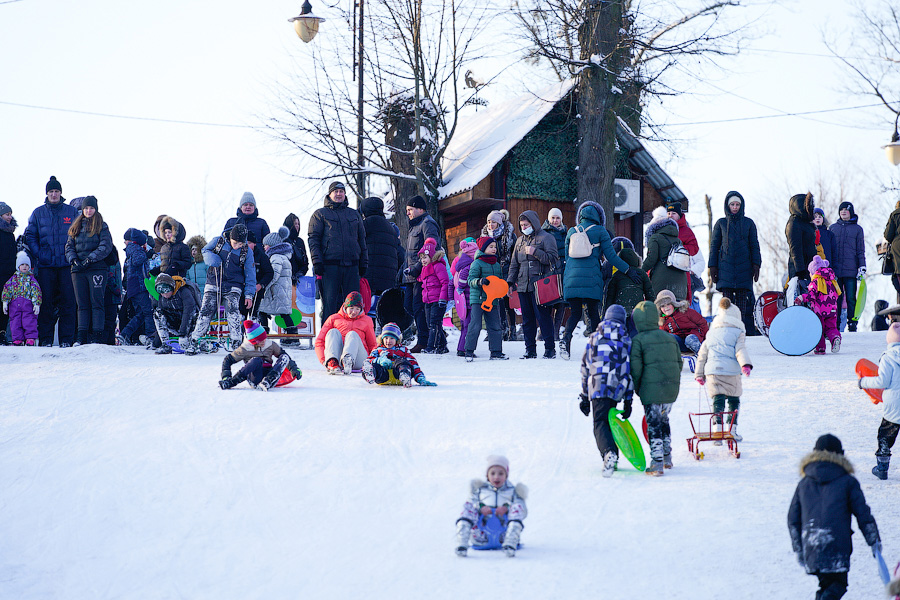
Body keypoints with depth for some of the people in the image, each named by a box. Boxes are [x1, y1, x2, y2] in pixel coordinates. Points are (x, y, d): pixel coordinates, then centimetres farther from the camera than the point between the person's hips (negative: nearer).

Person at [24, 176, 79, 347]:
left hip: (66, 264, 0)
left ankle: (66, 339, -1)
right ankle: (45, 338, 4)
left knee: (68, 301, -4)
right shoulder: (38, 213, 9)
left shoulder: (71, 212, 8)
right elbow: (30, 235, 9)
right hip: (46, 265, 0)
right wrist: (38, 254, -4)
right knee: (46, 302, -1)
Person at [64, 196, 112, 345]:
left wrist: (90, 259, -14)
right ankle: (82, 336, 1)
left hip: (97, 268, -4)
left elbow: (106, 246, -5)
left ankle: (97, 336, -7)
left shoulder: (101, 226, 5)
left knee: (96, 303, -6)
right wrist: (74, 260, -6)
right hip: (78, 270, 4)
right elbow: (69, 246, 14)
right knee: (82, 304, 2)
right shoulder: (76, 227, 17)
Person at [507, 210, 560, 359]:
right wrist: (510, 282, 16)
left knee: (543, 317, -8)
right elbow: (514, 264, 24)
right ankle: (530, 349, 12)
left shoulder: (546, 238, 0)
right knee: (527, 319, 7)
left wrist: (535, 252, -17)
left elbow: (552, 259, -9)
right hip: (523, 286, 6)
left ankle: (549, 348, -2)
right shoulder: (520, 241, 20)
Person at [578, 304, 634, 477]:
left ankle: (609, 453, -31)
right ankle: (612, 457, 18)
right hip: (617, 390, 1)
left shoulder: (594, 338, 13)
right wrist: (628, 400, 10)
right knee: (610, 421, 19)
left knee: (600, 424, -5)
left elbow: (585, 368, 14)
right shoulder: (627, 340, 9)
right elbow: (630, 371, 7)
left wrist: (584, 397, 19)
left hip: (597, 389, -1)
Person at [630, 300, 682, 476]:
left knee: (654, 425, -1)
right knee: (664, 420, 22)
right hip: (672, 389, 6)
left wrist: (636, 388, 3)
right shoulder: (669, 338, 12)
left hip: (651, 389, -6)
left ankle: (657, 464, -4)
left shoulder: (638, 340, -6)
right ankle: (667, 458, 30)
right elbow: (679, 361, 15)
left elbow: (636, 367, -11)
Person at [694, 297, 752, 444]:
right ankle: (732, 430, 11)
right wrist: (745, 365, -21)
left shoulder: (711, 334, 19)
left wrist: (699, 374, 24)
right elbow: (740, 350, -10)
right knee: (734, 400, 13)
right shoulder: (737, 333, 7)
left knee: (718, 400, 3)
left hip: (712, 371, 3)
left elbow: (702, 355, 19)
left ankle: (718, 428, -13)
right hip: (731, 371, -3)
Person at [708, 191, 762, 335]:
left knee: (742, 298, -5)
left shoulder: (748, 223, 10)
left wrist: (756, 265, 0)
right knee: (727, 298, -7)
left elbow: (754, 246, 10)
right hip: (725, 266, 0)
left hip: (744, 266, 0)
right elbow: (714, 245, 11)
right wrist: (712, 267, 3)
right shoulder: (721, 223, 10)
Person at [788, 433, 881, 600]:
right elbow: (863, 514, 3)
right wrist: (874, 541, 12)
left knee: (826, 584, 20)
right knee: (838, 584, 4)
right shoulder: (848, 482, 5)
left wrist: (798, 549, 21)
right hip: (838, 547, -3)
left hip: (811, 548, 3)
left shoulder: (804, 484, 14)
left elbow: (793, 519, 14)